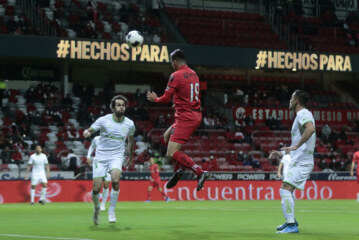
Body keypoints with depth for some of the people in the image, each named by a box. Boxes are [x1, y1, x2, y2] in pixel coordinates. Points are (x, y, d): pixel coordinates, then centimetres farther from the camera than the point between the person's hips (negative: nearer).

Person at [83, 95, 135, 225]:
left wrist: (131, 156, 29)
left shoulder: (129, 124, 1)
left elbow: (131, 139, 20)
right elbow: (89, 131, -2)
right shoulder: (103, 120, -7)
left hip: (117, 157, 1)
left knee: (115, 180, -29)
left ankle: (111, 211, -13)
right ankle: (96, 208, 26)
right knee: (96, 189, -7)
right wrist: (86, 132, -27)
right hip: (101, 157, -1)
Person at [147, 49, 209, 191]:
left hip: (185, 118, -9)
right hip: (196, 115, 9)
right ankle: (179, 169, 18)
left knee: (172, 153, -11)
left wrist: (155, 99, 8)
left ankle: (200, 172, -21)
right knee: (168, 135, 27)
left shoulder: (176, 75, -12)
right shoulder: (193, 74, 13)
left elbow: (166, 98, -12)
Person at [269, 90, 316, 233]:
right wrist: (281, 153, 25)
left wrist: (295, 146, -32)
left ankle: (291, 226, -23)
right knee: (286, 190, 22)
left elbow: (311, 129, -33)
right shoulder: (301, 115, 22)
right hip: (298, 161, 11)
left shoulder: (303, 114, -10)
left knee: (285, 189, -19)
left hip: (301, 161, -11)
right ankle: (290, 221, 34)